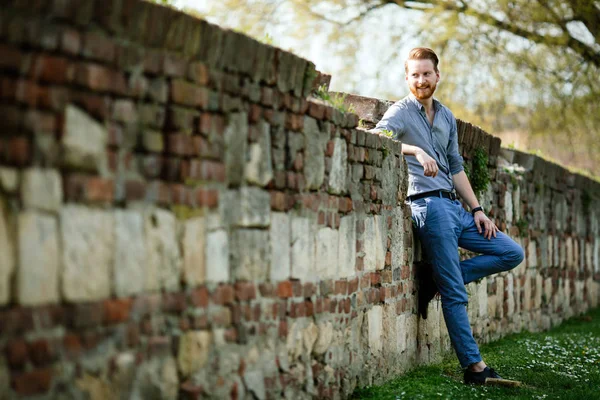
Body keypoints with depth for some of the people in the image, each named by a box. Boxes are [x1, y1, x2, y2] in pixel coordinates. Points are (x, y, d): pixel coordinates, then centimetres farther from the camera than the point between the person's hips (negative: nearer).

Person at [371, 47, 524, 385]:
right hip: (429, 205, -7)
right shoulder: (402, 111, -1)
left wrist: (477, 209, 15)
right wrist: (415, 150, -33)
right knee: (455, 294, -9)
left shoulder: (447, 117, 20)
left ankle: (442, 277, 5)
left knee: (513, 254, 5)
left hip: (455, 206, 7)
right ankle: (474, 367, -4)